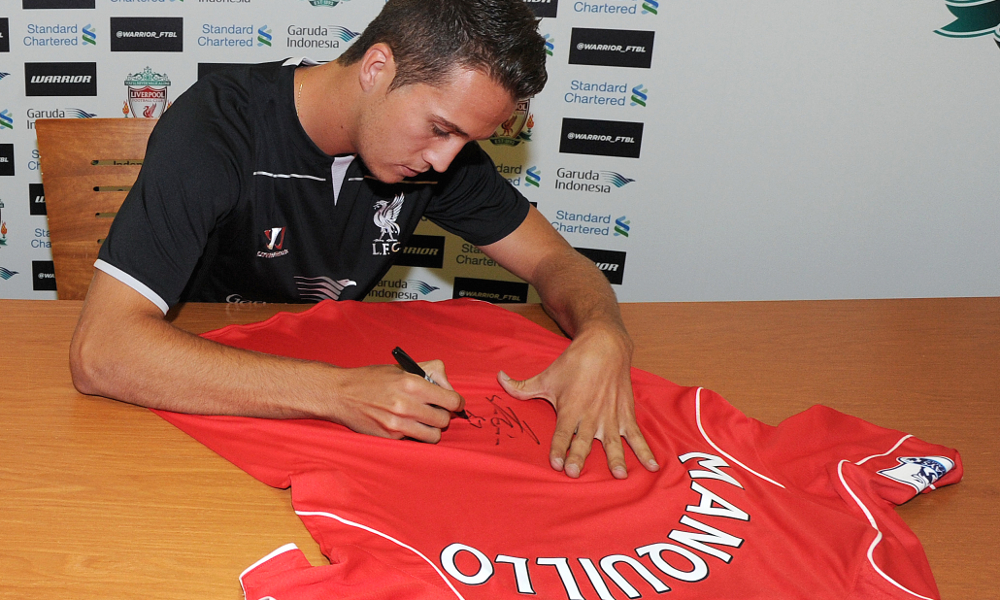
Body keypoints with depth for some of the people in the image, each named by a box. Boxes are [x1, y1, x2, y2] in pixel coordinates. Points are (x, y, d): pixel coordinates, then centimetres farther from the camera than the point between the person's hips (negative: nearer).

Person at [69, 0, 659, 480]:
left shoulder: (442, 142, -10)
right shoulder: (215, 129, -27)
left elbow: (555, 260, -1)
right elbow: (101, 352, -34)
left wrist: (604, 340, -25)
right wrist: (337, 391, -42)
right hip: (206, 397, -3)